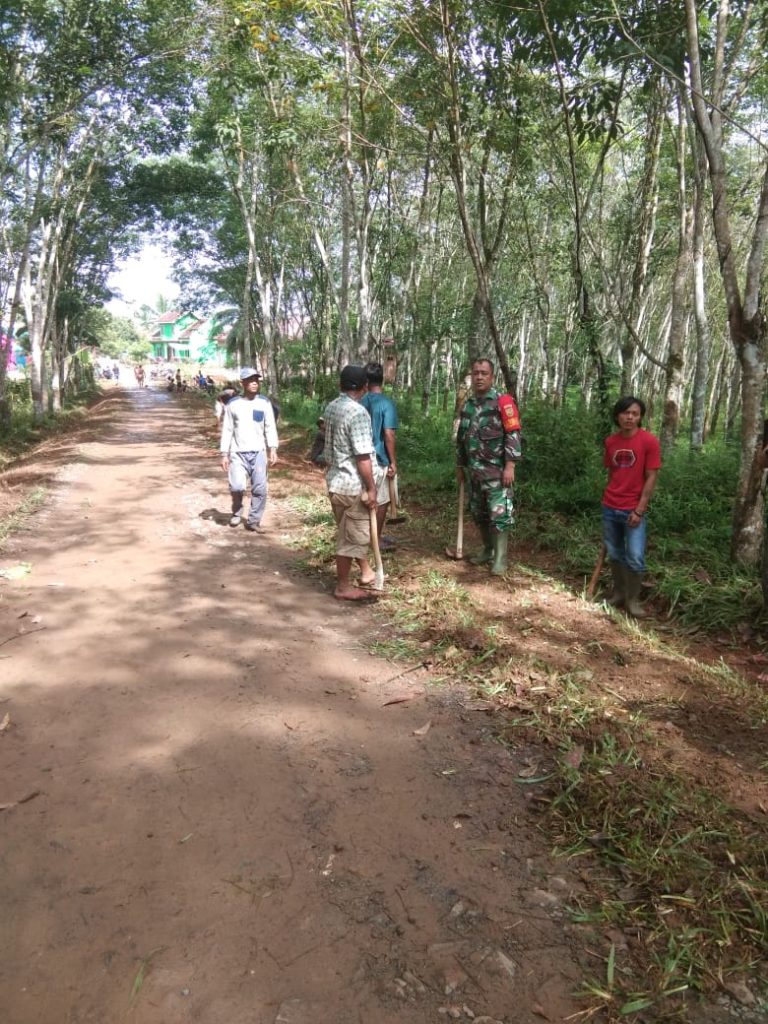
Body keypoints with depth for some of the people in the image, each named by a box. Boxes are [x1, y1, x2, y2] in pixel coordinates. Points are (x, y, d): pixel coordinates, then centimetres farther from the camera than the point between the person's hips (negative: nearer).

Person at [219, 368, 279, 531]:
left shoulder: (264, 403, 4)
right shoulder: (233, 404, 3)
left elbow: (270, 427, 3)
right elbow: (227, 430, 5)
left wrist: (273, 449, -9)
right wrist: (224, 454, 1)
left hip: (258, 452, 1)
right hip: (238, 453, -1)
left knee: (260, 488, -2)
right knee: (237, 486, -14)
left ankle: (254, 521, 11)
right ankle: (237, 512, 15)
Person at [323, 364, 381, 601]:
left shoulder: (330, 408, 7)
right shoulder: (358, 413, -20)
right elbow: (363, 457, -22)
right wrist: (371, 488, -15)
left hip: (335, 479, 9)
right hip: (353, 484, -9)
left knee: (353, 532, 21)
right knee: (351, 536, 2)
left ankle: (366, 572, 35)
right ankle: (343, 587, 12)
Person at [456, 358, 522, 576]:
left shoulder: (503, 402, -8)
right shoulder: (467, 405, 12)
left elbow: (513, 435, -13)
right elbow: (461, 437, 20)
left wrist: (510, 466, -19)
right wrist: (460, 465, 19)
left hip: (497, 470, -7)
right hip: (475, 470, 7)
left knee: (499, 513, -6)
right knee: (478, 513, 14)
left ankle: (500, 559, 2)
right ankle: (487, 550, 30)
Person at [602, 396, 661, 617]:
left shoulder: (649, 441, -10)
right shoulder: (610, 441, 4)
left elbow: (651, 478, -10)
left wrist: (639, 510, -13)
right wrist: (608, 500, 12)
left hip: (633, 510, -4)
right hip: (610, 508, 4)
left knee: (635, 558, -5)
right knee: (614, 554, 12)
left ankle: (633, 600, 11)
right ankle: (618, 594, 26)